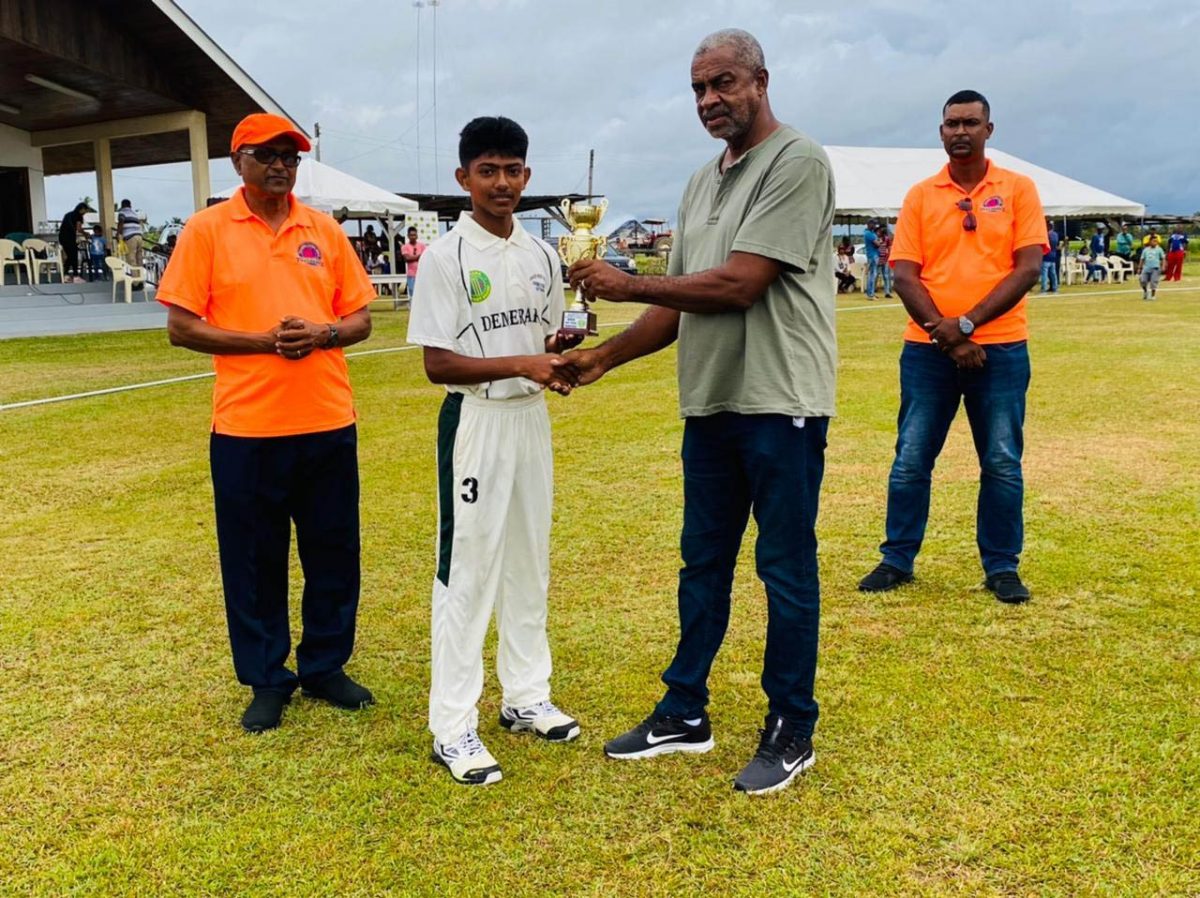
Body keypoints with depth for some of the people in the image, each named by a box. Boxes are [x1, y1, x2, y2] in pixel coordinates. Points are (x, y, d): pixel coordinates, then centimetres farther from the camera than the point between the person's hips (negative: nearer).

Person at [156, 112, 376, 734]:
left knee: (334, 554, 10)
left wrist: (320, 334, -12)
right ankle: (267, 680, 23)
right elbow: (181, 327, -4)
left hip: (328, 423, 3)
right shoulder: (207, 229, 0)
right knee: (254, 560, 7)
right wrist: (263, 340, -15)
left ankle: (325, 667, 28)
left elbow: (360, 320, 9)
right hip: (246, 428, -2)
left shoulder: (324, 229, 8)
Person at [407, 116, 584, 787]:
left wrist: (561, 357, -8)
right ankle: (453, 727, 6)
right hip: (475, 421, -6)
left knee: (530, 561, 14)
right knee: (468, 568, -3)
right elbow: (437, 363, -13)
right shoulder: (447, 257, -9)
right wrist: (522, 363, -23)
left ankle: (527, 696, 28)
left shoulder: (542, 256, 9)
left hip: (532, 419, 6)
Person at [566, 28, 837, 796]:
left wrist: (626, 285, -11)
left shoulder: (797, 163, -10)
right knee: (703, 564, 15)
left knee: (786, 571, 3)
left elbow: (738, 286, -19)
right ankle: (685, 713, 28)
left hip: (781, 403, -8)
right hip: (710, 404, 8)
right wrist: (602, 357, 6)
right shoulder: (702, 184, 16)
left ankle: (792, 731, 18)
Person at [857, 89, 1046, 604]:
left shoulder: (1017, 189, 4)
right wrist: (944, 333, -13)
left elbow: (1028, 266, -5)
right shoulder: (920, 196, 6)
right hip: (928, 349, 1)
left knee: (1002, 463, 4)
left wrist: (968, 322, -14)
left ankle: (1002, 568, 16)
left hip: (1000, 348, -1)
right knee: (911, 460, 5)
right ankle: (897, 560, 18)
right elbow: (904, 275, -1)